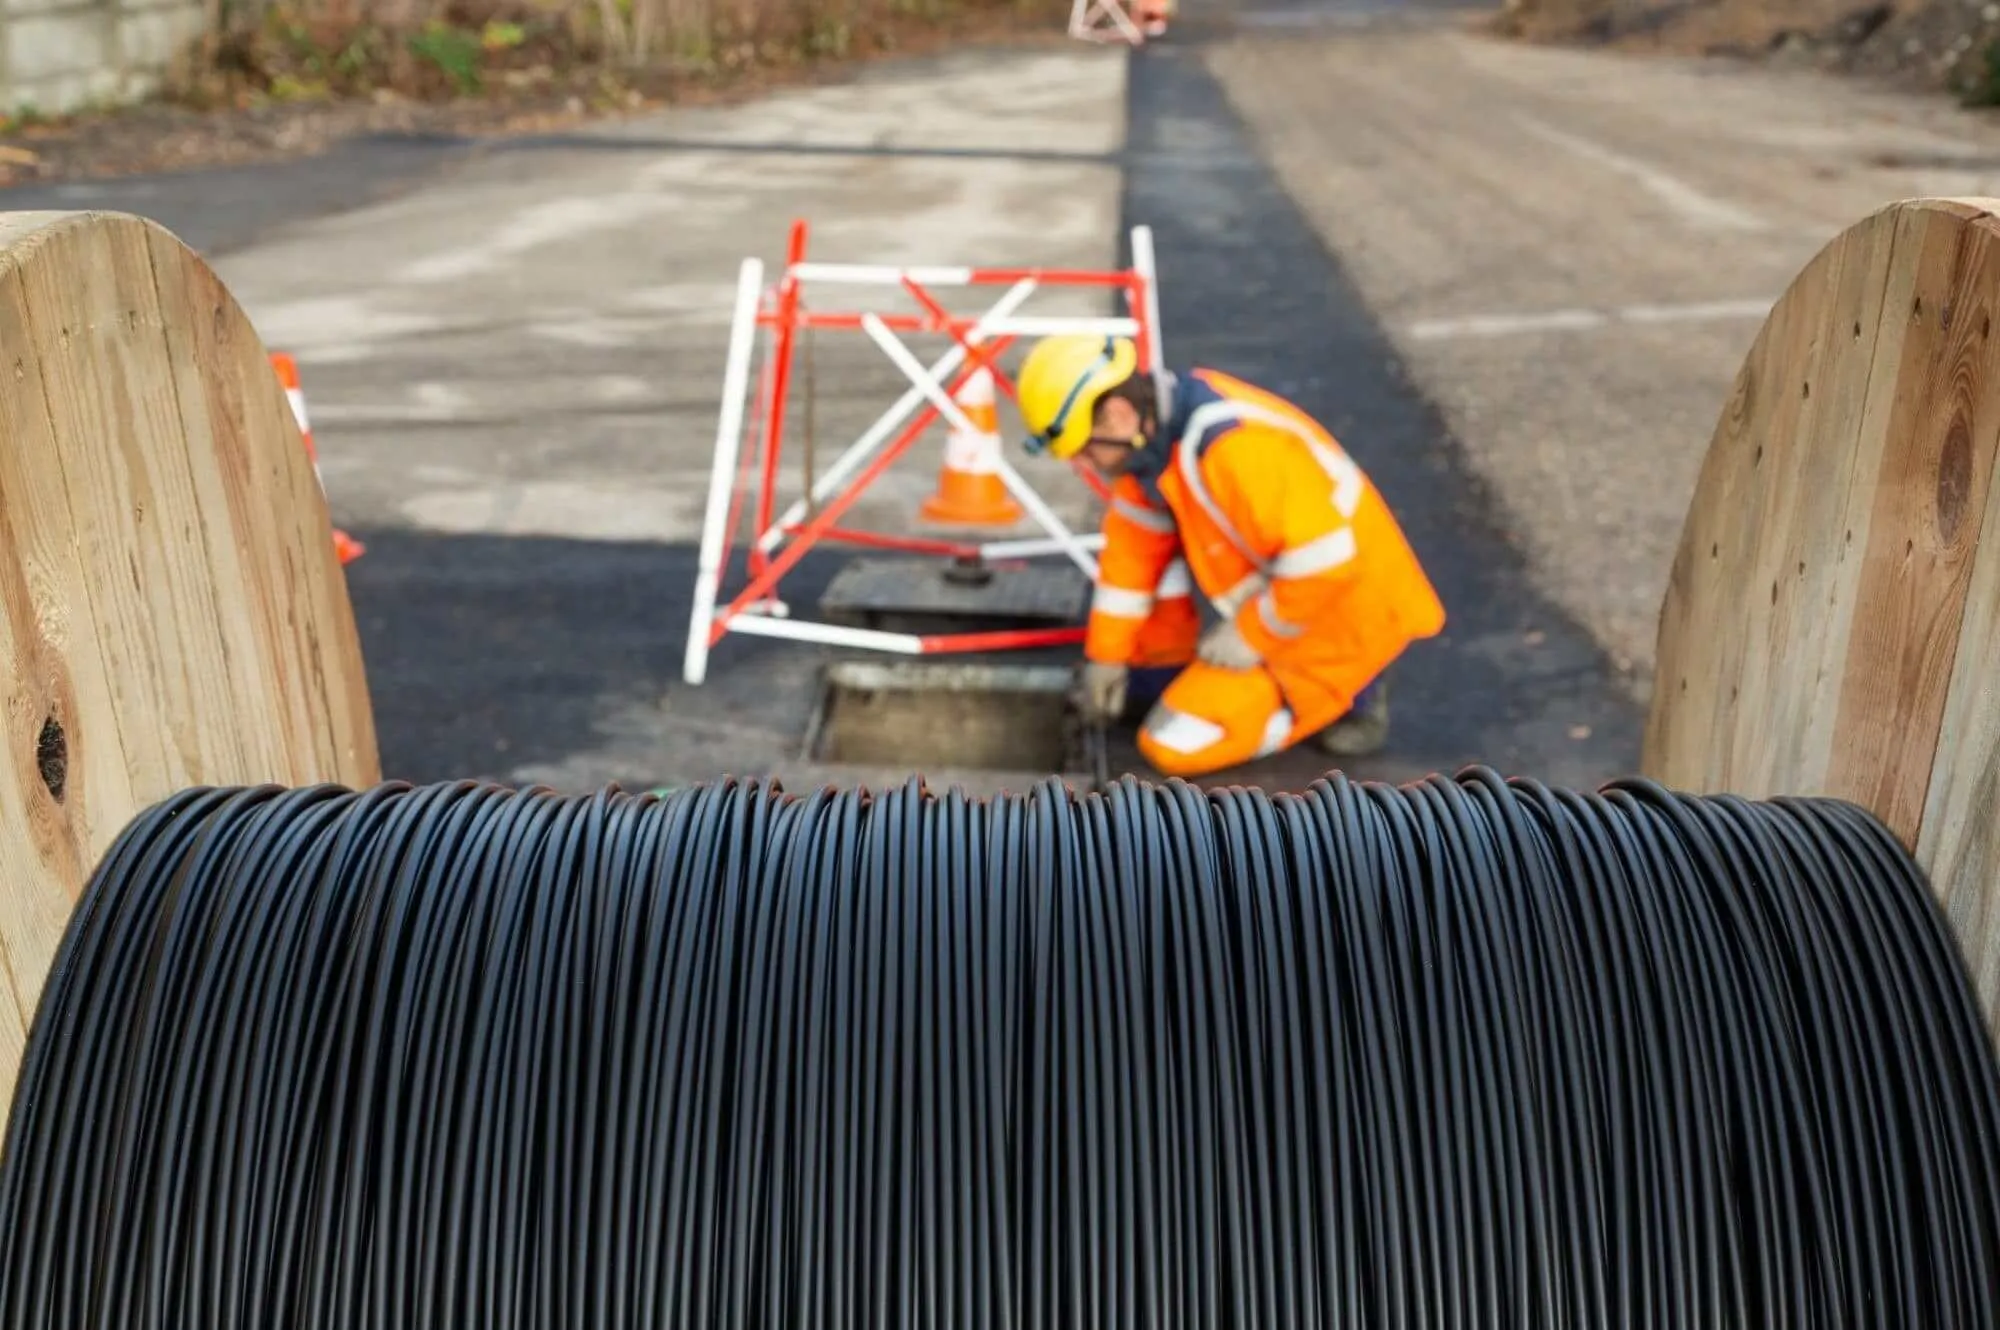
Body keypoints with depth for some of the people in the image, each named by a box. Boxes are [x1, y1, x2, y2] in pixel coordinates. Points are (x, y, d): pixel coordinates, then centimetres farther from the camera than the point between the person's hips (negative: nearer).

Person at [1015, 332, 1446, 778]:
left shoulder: (1236, 445, -34)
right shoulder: (1156, 423, -6)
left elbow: (1328, 561, -33)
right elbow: (1134, 541, 5)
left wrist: (1251, 637, -19)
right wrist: (1107, 654, 6)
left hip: (1339, 620, -9)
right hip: (1281, 591, 9)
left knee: (1174, 744, -10)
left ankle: (1342, 695, 1)